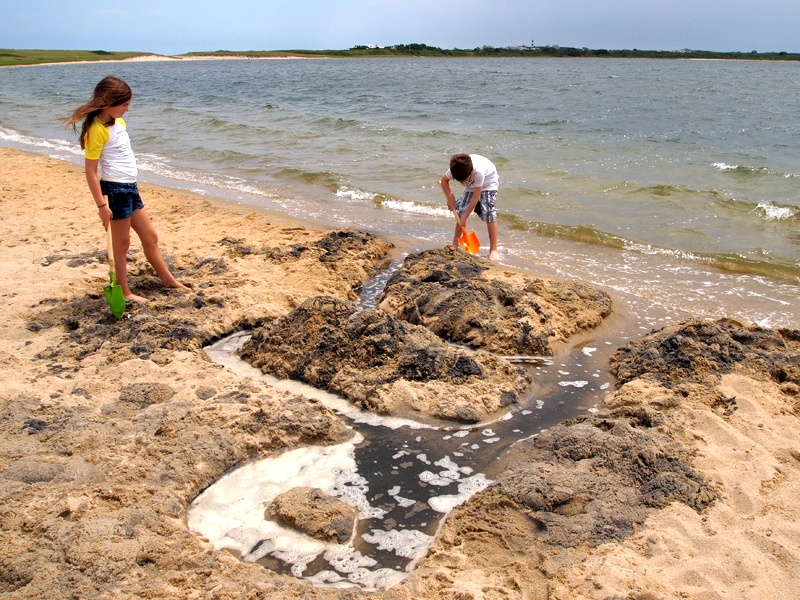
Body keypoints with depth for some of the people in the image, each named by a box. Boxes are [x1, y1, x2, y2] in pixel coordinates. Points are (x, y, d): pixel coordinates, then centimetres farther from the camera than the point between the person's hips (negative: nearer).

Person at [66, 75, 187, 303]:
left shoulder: (118, 121, 8)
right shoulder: (97, 130, -17)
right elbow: (90, 171, -17)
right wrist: (102, 205, -19)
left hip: (130, 186, 9)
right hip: (115, 188, -9)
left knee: (150, 236, 16)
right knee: (122, 242, 2)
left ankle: (168, 279, 29)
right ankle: (124, 292, 15)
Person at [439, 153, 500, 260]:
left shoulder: (479, 171, -43)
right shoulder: (455, 169, -30)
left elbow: (475, 198, -36)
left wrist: (464, 217, -31)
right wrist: (450, 197, -17)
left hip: (488, 182, -5)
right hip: (472, 184, 5)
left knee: (489, 212, -19)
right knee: (461, 210, -5)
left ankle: (493, 250, -17)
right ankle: (455, 245, 8)